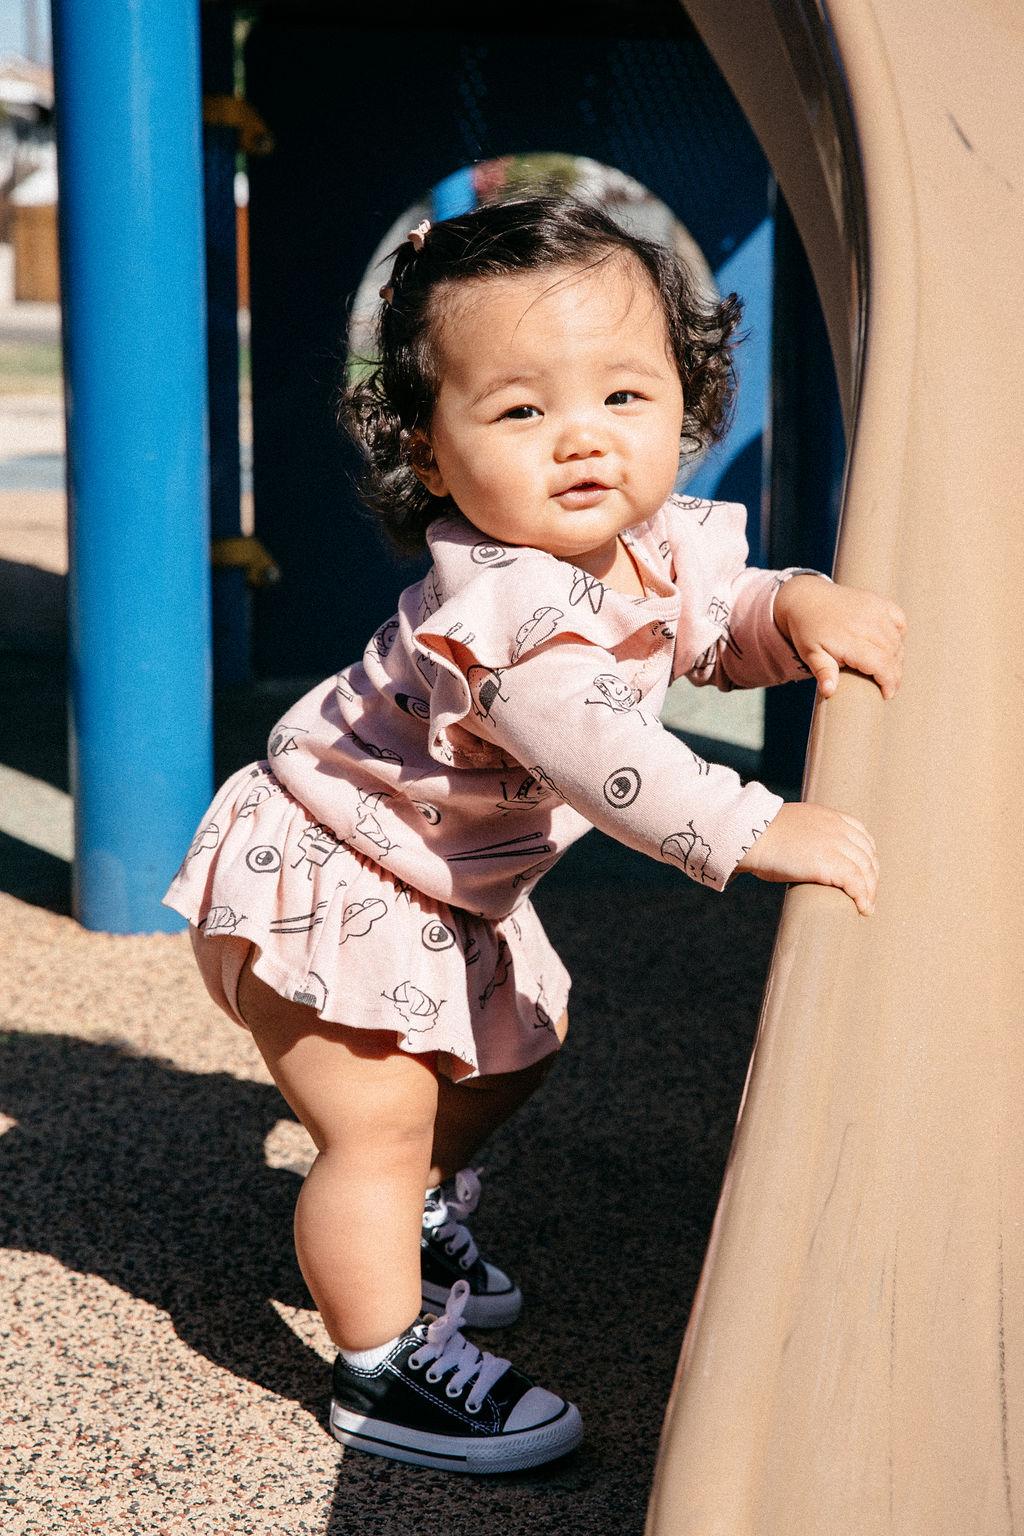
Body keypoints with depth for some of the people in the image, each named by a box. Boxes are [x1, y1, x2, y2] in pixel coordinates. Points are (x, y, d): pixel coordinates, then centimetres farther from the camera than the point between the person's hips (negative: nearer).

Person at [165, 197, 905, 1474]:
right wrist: (758, 832, -47)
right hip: (324, 885, -9)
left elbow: (721, 628, 9)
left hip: (452, 887, 10)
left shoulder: (667, 544, -9)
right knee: (377, 1119, -11)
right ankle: (387, 1367, 7)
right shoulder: (503, 607, -37)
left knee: (511, 1041, 26)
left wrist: (800, 609, -13)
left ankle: (417, 1226, 48)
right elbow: (603, 760, -45)